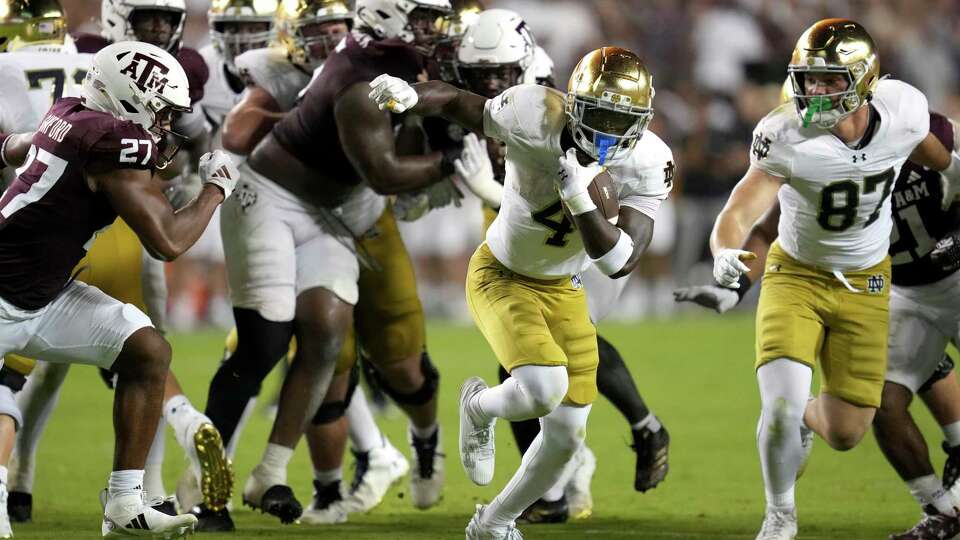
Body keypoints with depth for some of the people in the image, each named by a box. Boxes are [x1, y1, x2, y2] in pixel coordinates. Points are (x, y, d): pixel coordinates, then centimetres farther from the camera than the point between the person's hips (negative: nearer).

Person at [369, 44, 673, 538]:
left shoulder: (646, 164, -21)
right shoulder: (534, 117, -29)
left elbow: (620, 262, -25)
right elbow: (454, 101, -13)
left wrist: (580, 199, -38)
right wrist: (408, 96, -33)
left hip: (562, 289, 4)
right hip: (501, 276, -4)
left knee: (566, 434, 7)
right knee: (543, 386, -29)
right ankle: (480, 408, 9)